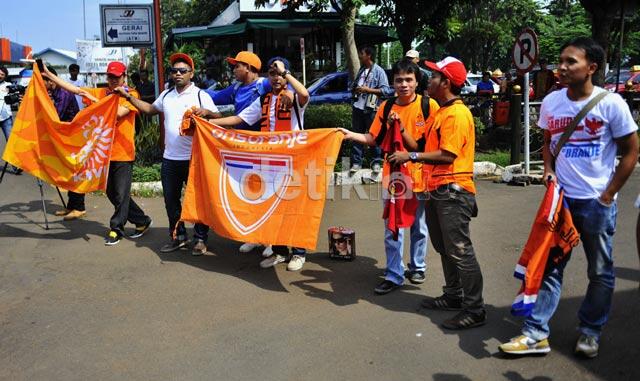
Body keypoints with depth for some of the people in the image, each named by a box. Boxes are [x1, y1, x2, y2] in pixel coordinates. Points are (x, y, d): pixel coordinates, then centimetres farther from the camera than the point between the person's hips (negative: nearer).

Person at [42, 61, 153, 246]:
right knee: (112, 193, 13)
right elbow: (73, 89, 7)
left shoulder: (130, 95, -5)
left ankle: (116, 229, 16)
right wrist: (48, 74, 3)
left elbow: (119, 112, -21)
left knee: (120, 194, 0)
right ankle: (142, 221, 26)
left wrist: (94, 99, -17)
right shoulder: (99, 92, 9)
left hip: (123, 153, -6)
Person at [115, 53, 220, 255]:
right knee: (171, 200, 13)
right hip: (169, 158, 6)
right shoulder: (166, 95, 13)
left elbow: (218, 118, -12)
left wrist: (206, 112, -32)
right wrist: (128, 96, 23)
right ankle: (178, 237, 27)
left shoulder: (200, 95, -6)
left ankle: (200, 239, 16)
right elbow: (150, 109, 28)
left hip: (193, 158, -6)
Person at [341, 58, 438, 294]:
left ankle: (417, 267, 34)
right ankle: (394, 275, 13)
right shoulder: (386, 107, 3)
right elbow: (373, 138, 4)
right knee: (392, 230, 4)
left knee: (419, 228, 15)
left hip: (420, 177, -1)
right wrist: (351, 135, -10)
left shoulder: (428, 105, -5)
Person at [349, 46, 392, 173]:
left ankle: (376, 162, 11)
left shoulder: (379, 71, -5)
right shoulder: (361, 70, 14)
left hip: (371, 109, -6)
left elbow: (386, 90, -12)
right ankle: (356, 162, 14)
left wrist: (368, 90, -17)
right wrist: (354, 89, 3)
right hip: (357, 107, 6)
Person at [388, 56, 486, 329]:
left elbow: (447, 155, -22)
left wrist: (410, 156, -18)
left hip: (453, 191, -10)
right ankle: (453, 296, 32)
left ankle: (474, 310, 3)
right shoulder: (441, 112, 17)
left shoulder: (457, 114, -15)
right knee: (444, 248, 18)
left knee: (459, 251, -6)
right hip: (438, 191, 11)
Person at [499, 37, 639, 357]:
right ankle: (536, 333, 11)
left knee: (600, 272, 10)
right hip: (560, 197, 3)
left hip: (596, 202, -3)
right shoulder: (551, 102, 1)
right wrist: (549, 171, -3)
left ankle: (590, 332, 29)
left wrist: (607, 196, -7)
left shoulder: (611, 103, -10)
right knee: (548, 266, 4)